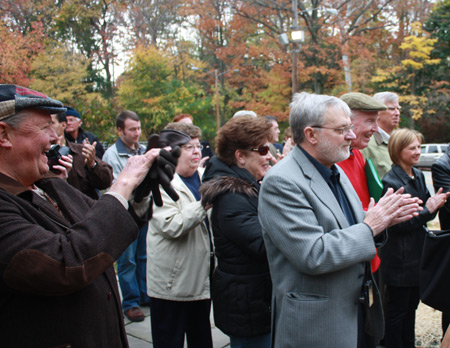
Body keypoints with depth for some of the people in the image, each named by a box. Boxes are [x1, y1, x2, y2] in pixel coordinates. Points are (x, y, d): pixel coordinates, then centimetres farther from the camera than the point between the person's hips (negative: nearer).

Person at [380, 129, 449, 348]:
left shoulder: (418, 176, 7)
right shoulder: (391, 182, -17)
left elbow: (426, 209, 14)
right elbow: (397, 224, -20)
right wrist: (427, 210, -18)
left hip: (417, 254, 8)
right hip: (399, 258, -8)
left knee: (411, 305, 19)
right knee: (397, 309, 5)